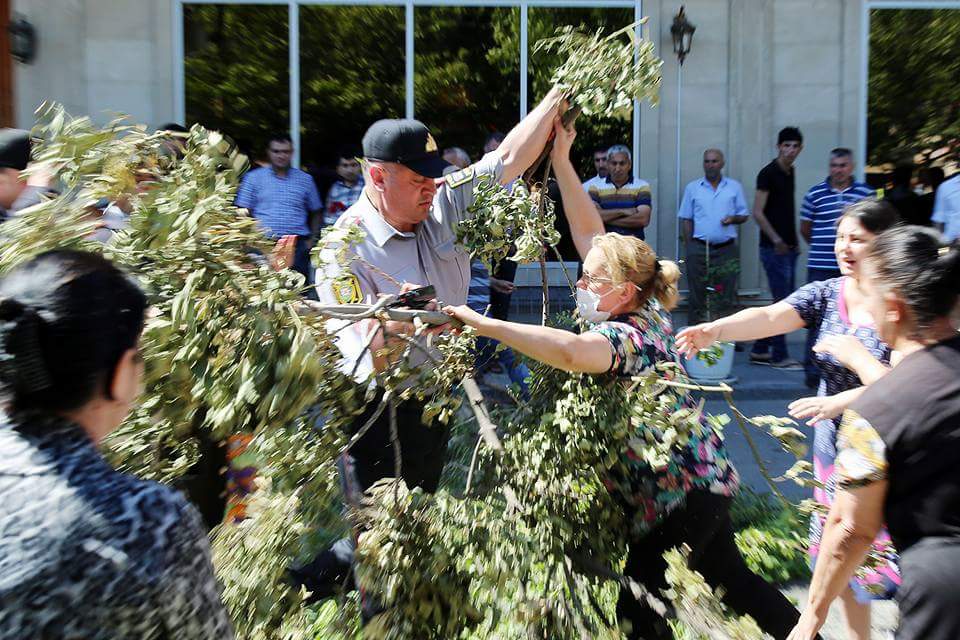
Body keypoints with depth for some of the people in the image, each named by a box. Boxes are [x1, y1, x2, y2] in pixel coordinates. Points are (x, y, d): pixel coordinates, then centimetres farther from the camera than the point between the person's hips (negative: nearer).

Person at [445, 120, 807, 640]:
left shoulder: (626, 335, -24)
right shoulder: (643, 310, 1)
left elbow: (570, 351, -49)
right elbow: (591, 232, 4)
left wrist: (483, 324, -48)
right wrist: (561, 163, 1)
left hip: (676, 495, -9)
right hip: (701, 480, 9)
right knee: (733, 581, 25)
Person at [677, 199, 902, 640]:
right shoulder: (825, 294, -3)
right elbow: (769, 317, -21)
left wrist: (841, 401, -29)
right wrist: (716, 329, -38)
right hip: (834, 444, 4)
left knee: (884, 553, 2)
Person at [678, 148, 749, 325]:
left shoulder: (734, 187, 9)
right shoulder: (692, 188, 9)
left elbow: (744, 215, 12)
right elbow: (686, 219, 8)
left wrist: (733, 218, -10)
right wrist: (689, 247, 0)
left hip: (726, 249, 1)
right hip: (699, 249, 0)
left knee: (725, 297, 1)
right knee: (698, 296, 1)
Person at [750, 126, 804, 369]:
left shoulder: (789, 172, 14)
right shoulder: (768, 173, -11)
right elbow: (758, 212, -16)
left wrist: (793, 241, 16)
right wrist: (776, 239, -21)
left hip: (788, 247, 9)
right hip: (774, 249, -9)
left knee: (783, 302, 11)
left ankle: (759, 350, 19)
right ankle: (779, 356, 5)